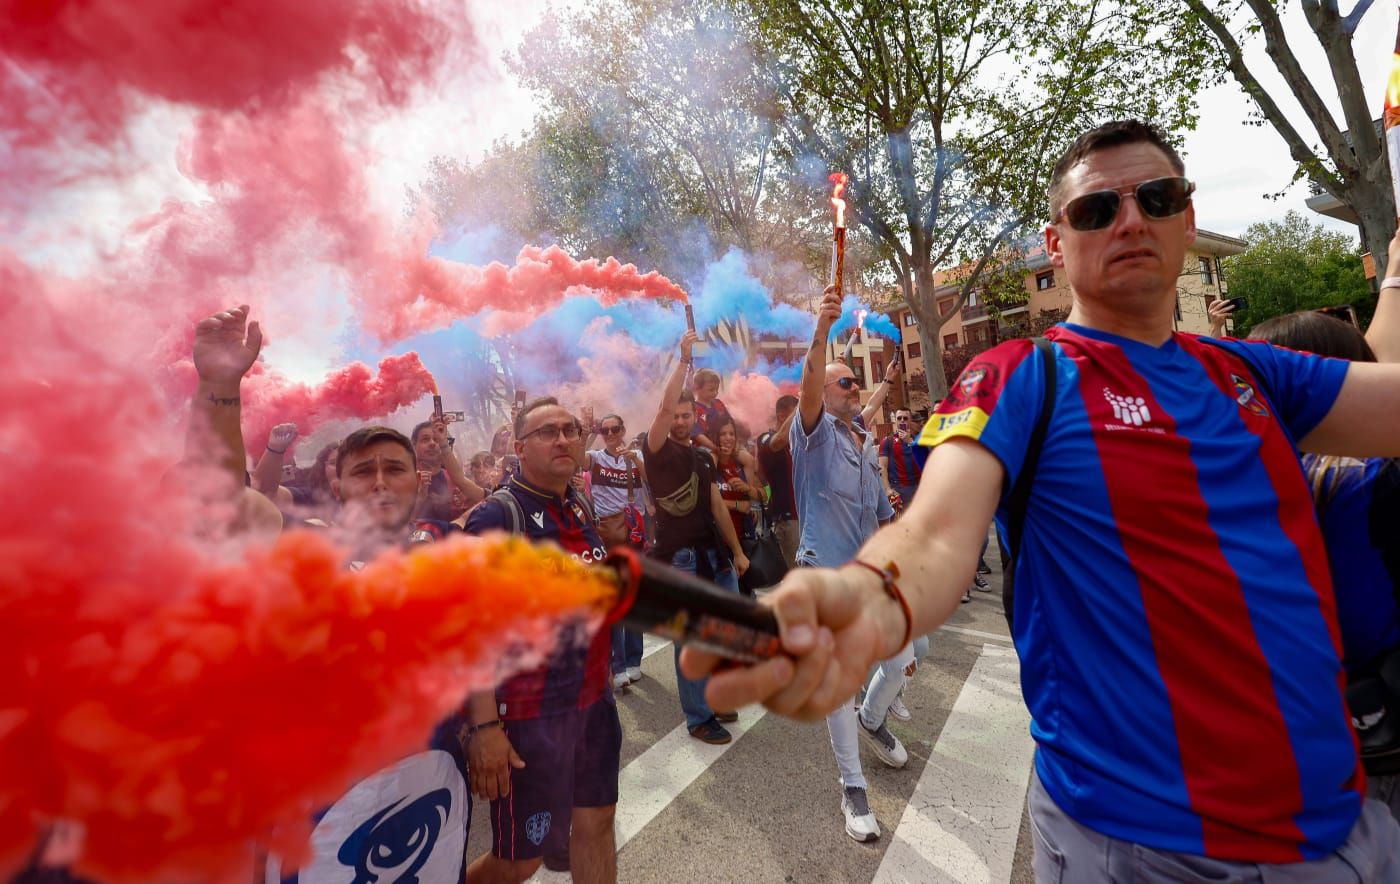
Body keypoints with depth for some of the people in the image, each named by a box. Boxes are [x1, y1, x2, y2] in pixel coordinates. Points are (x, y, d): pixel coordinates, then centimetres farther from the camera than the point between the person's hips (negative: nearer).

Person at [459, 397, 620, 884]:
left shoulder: (581, 507, 6)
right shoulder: (497, 515, -15)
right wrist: (484, 725, -24)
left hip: (593, 698, 7)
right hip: (528, 712, -6)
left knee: (596, 822, 17)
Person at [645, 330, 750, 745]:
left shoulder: (704, 457, 13)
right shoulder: (658, 450, -6)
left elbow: (718, 507, 15)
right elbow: (664, 405, -23)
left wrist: (737, 551, 15)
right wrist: (683, 360, -18)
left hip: (716, 554, 7)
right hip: (680, 558, -7)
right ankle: (698, 717, 18)